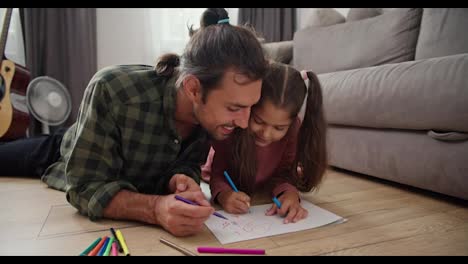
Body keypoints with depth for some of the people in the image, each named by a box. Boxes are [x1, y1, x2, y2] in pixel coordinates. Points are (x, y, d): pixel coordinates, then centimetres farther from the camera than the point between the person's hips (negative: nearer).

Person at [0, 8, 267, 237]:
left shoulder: (214, 116, -27)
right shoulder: (112, 90, -39)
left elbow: (189, 164, -14)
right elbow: (86, 187, -34)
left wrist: (180, 179, -36)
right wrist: (157, 209, -50)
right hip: (64, 160, -2)